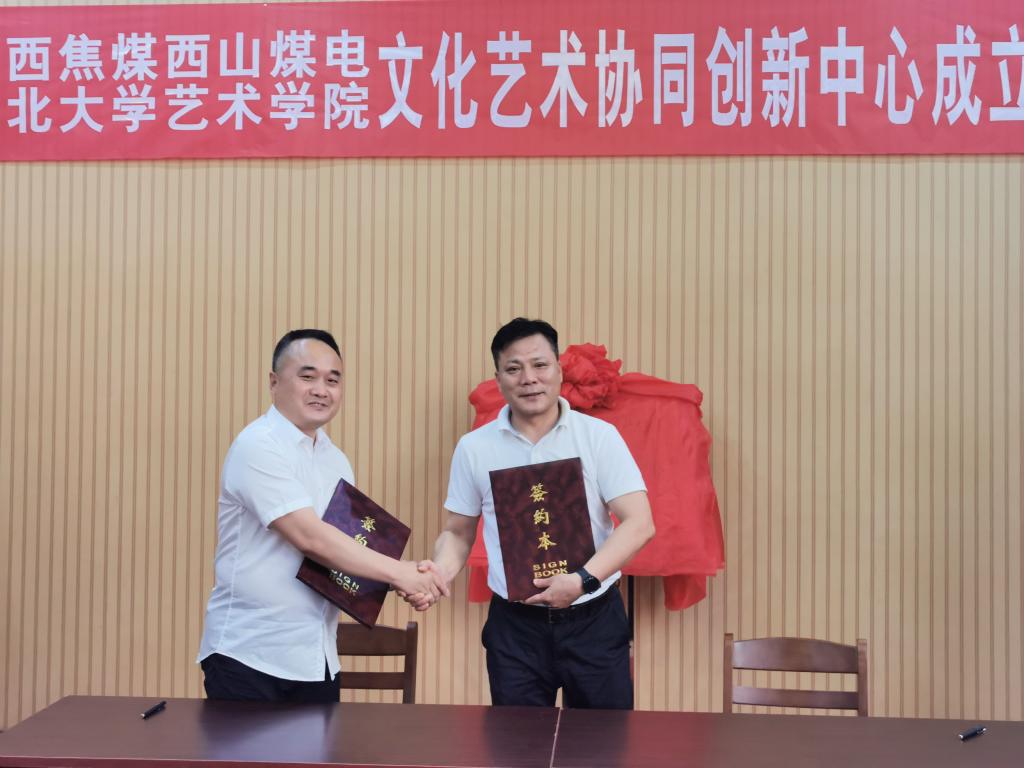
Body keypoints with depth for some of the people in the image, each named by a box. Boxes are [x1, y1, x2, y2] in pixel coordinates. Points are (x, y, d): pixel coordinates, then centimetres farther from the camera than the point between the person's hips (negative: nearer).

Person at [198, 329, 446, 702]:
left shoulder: (337, 460, 12)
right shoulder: (258, 446, -13)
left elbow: (352, 541, 12)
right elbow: (309, 537, -22)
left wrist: (406, 580, -8)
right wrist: (400, 573, -19)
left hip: (316, 658, 7)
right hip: (250, 654, -7)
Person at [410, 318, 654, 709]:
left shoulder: (599, 435, -3)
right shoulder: (473, 448, 3)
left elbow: (639, 523, -9)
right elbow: (458, 533, 10)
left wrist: (583, 580, -22)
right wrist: (438, 573, -12)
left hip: (593, 620, -1)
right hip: (515, 626, 1)